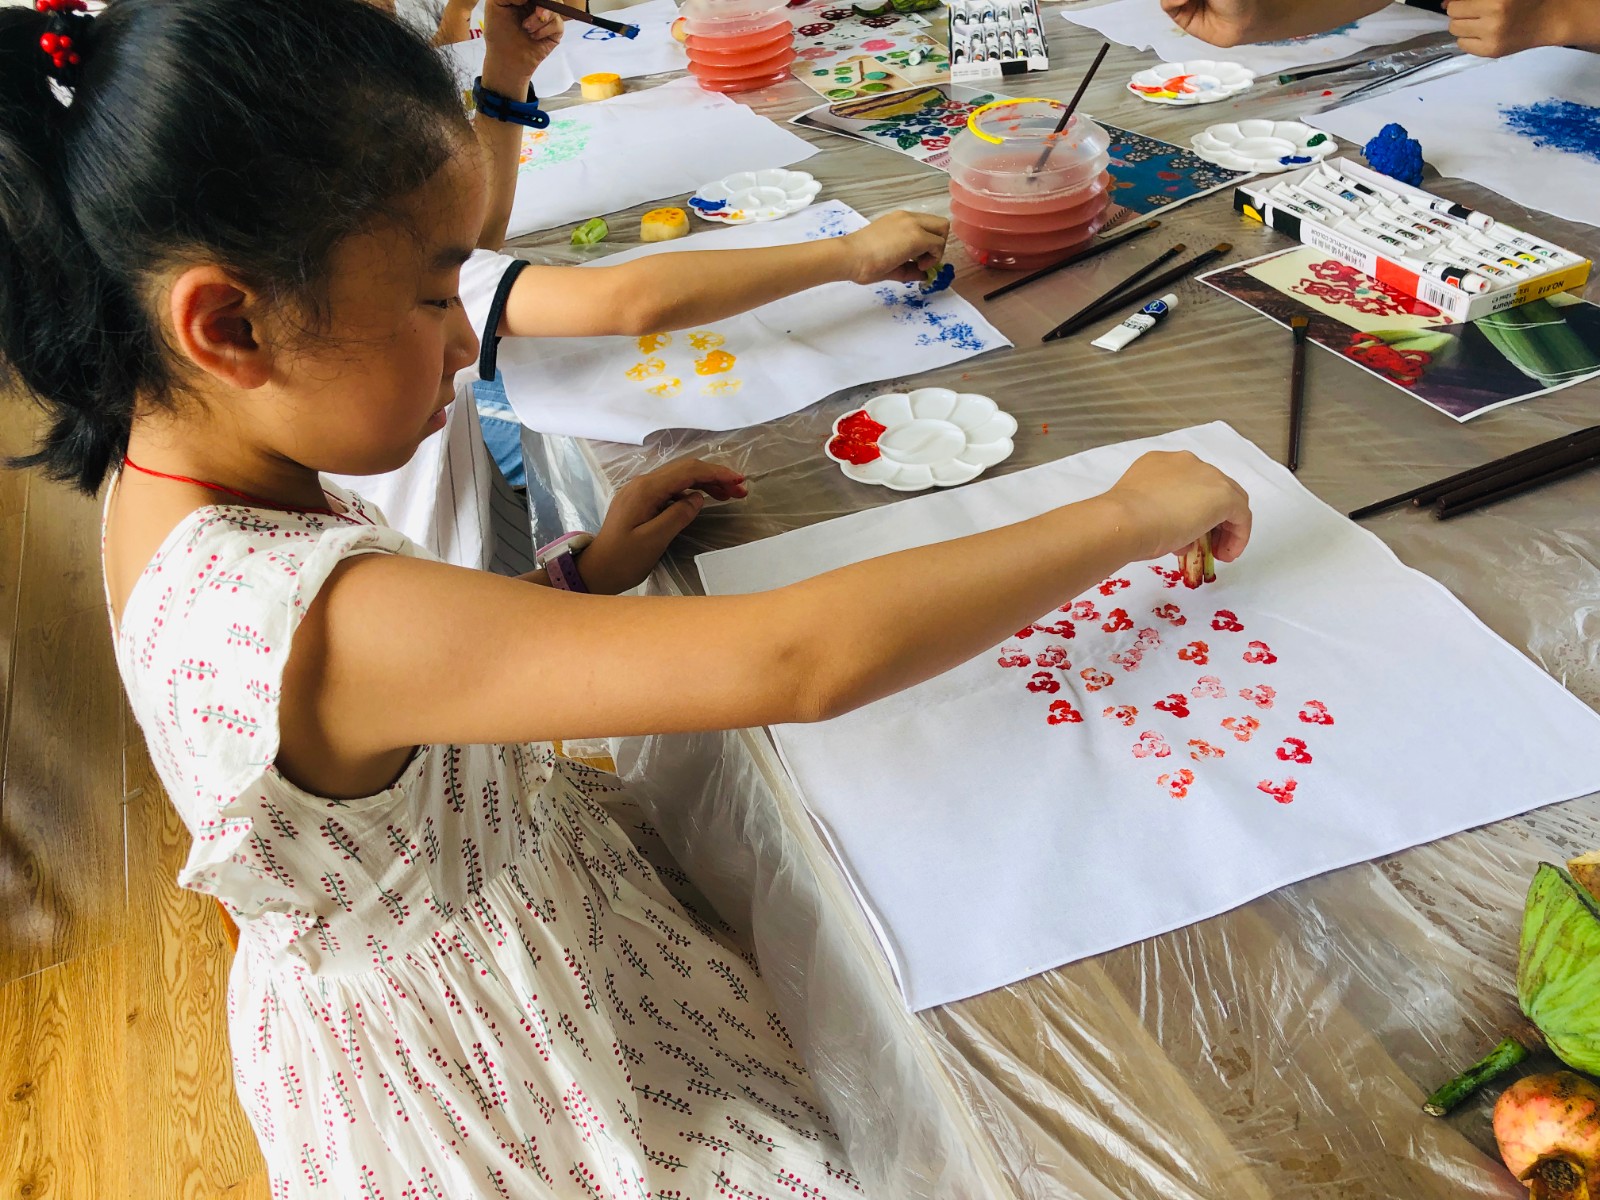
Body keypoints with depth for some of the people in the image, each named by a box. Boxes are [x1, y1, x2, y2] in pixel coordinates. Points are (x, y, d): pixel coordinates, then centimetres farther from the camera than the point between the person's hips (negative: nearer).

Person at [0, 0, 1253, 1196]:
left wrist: (579, 579, -6)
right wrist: (1124, 517, -33)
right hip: (467, 1067, -8)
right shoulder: (322, 625, -40)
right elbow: (801, 662, -44)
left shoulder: (179, 475, -9)